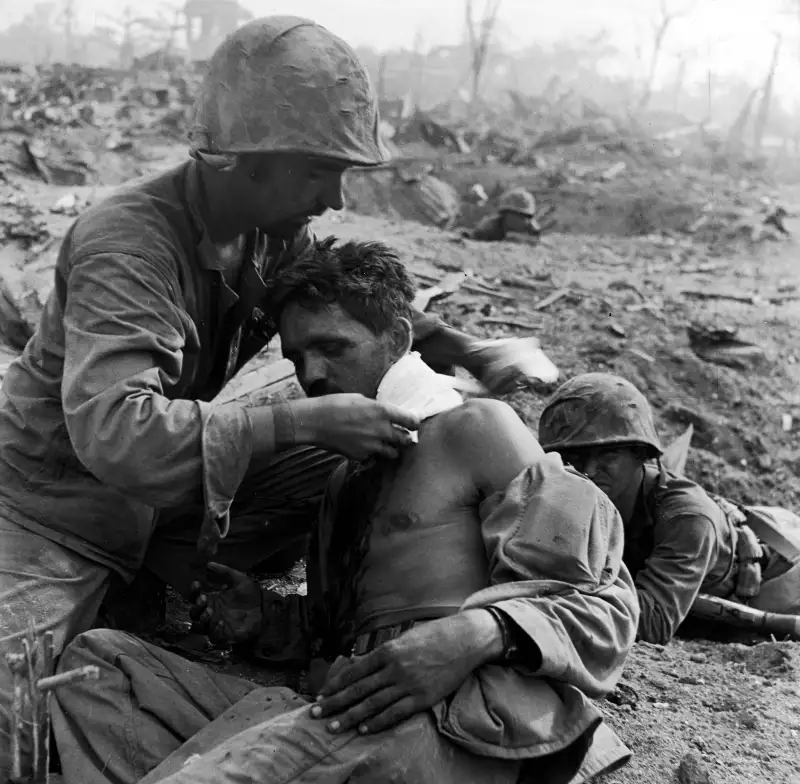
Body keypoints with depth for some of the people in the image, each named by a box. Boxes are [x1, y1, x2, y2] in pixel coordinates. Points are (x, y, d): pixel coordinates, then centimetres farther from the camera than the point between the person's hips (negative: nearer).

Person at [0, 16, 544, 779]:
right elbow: (115, 432, -44)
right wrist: (306, 420, -43)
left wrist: (471, 355, -2)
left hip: (160, 494, 8)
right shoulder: (125, 244, -31)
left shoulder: (274, 228, -9)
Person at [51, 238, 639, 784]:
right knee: (100, 656, -6)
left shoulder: (475, 427, 4)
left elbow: (601, 602, -4)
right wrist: (265, 618, 11)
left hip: (453, 730, -7)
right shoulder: (347, 476, 27)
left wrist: (481, 633, -23)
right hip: (341, 722, 7)